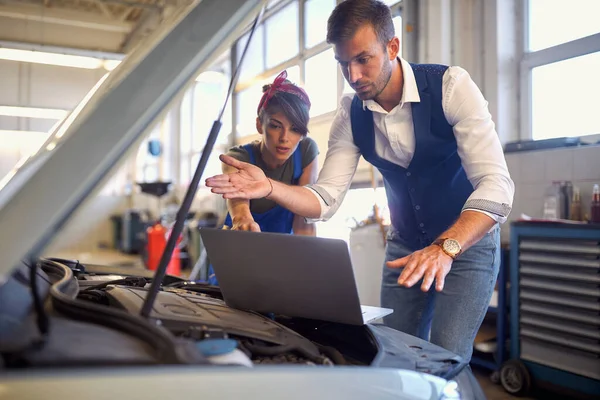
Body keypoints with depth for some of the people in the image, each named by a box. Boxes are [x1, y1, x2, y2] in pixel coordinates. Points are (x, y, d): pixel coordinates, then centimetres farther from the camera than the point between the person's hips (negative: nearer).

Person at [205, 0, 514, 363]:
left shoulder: (451, 85, -22)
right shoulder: (351, 115, -9)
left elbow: (496, 185, -30)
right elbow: (326, 199, -13)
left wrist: (445, 248, -44)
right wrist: (270, 187, -31)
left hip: (468, 240, -4)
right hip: (405, 245, 4)